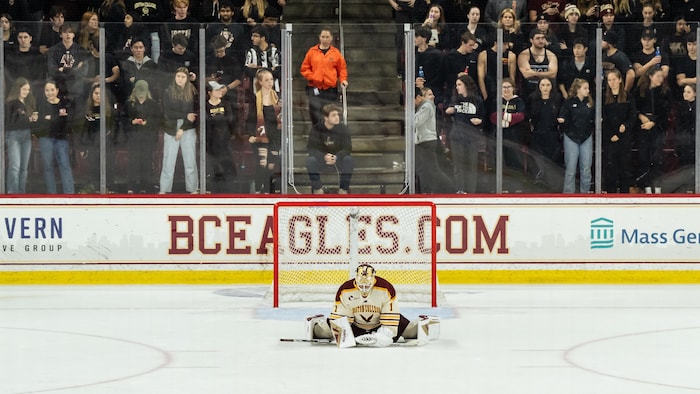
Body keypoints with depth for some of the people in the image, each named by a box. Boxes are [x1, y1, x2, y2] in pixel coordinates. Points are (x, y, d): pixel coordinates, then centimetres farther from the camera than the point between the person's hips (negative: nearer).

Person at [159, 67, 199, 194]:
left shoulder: (192, 92, 2)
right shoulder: (168, 92, 2)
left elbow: (194, 113, -2)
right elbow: (167, 112, -6)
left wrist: (182, 129, -10)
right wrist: (186, 116, -13)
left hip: (188, 130, 0)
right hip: (171, 130, 0)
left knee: (190, 162, 2)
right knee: (168, 161, 0)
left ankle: (193, 190, 9)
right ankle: (164, 190, 6)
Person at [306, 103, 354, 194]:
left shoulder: (343, 129, -10)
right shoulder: (316, 129, -12)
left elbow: (347, 149, -15)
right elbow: (311, 148, -18)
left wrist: (336, 157, -37)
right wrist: (324, 156, -38)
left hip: (338, 159, 1)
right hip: (321, 160, -1)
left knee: (349, 160, -30)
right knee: (310, 160, -32)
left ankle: (343, 189, -12)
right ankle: (317, 189, -13)